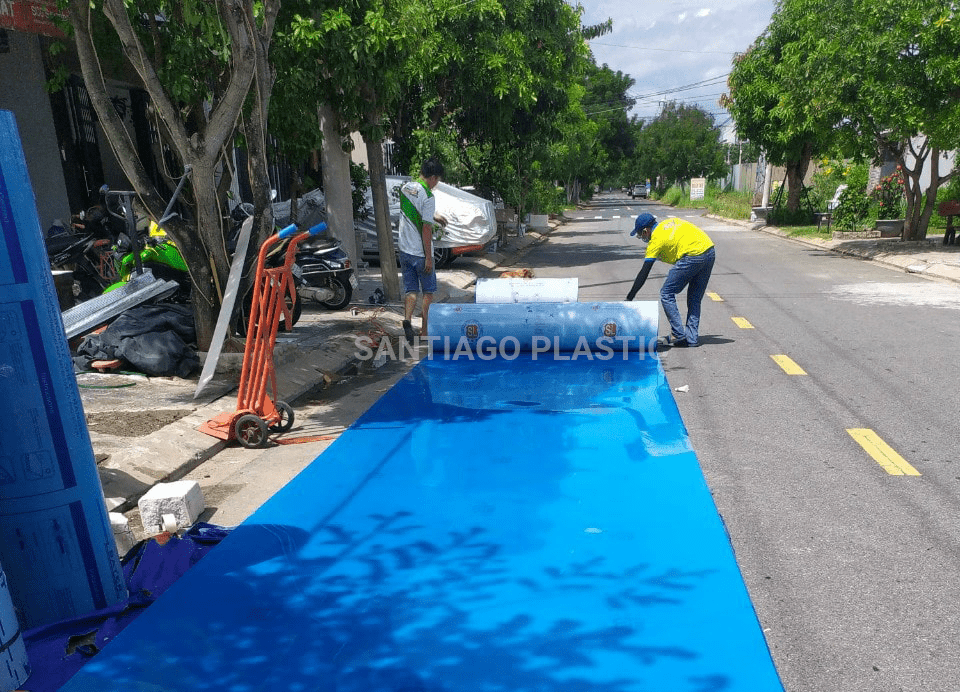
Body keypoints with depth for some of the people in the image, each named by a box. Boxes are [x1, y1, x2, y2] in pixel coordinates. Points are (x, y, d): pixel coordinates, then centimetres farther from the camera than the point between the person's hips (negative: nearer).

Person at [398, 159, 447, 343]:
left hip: (404, 250, 6)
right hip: (420, 253, -6)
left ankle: (407, 319, -11)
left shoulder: (404, 188, 6)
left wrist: (433, 217, 32)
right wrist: (429, 257, -15)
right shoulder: (428, 197, -18)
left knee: (411, 290, 11)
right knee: (428, 292, 9)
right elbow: (426, 229, -20)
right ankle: (425, 331, 14)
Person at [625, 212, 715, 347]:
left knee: (666, 294, 3)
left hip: (692, 256, -8)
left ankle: (679, 335, 0)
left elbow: (644, 273, -1)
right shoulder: (670, 221, 20)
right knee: (695, 298, 16)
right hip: (710, 251, 8)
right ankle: (692, 338, 16)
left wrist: (629, 298, 2)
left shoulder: (656, 240, 1)